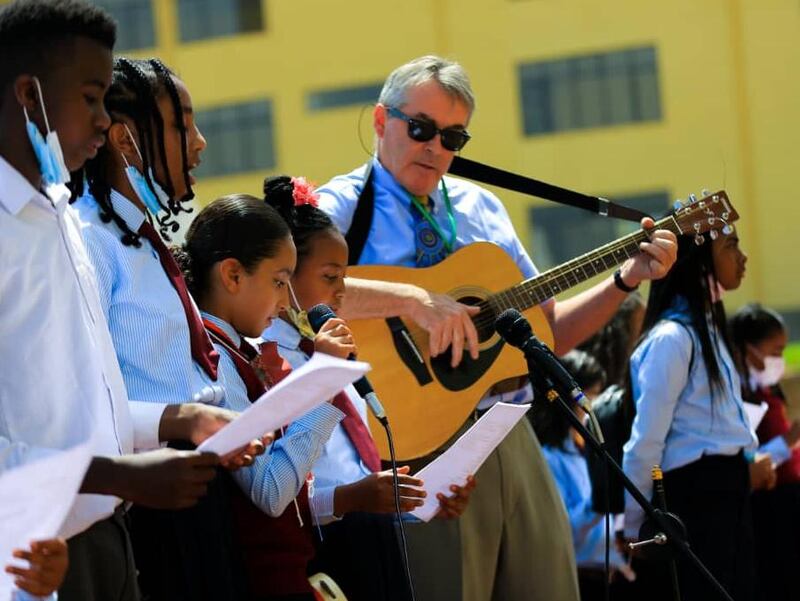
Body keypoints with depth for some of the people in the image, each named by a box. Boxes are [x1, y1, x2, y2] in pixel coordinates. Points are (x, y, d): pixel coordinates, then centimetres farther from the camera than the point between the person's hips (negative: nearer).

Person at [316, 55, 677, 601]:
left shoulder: (481, 207, 17)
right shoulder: (342, 206, -2)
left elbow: (545, 333, 21)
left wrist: (627, 279, 10)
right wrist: (412, 299, -30)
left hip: (512, 444, 6)